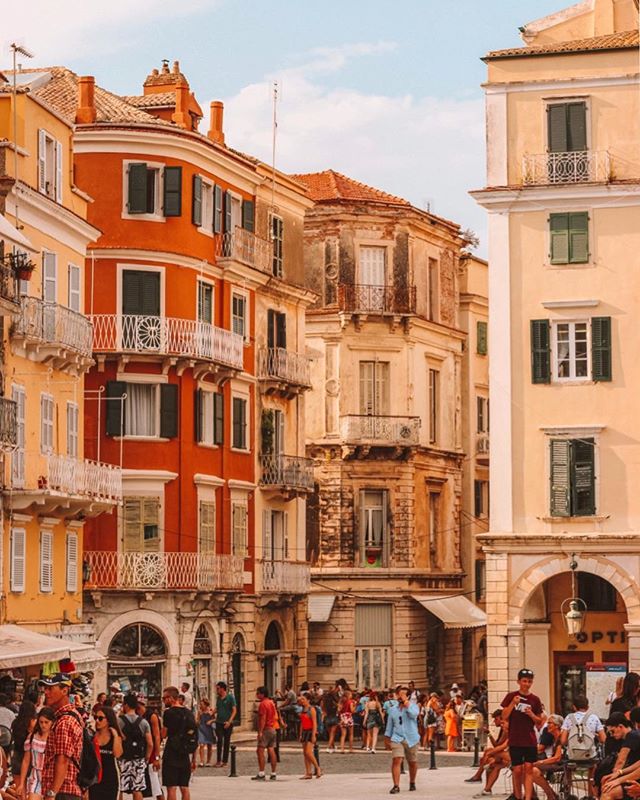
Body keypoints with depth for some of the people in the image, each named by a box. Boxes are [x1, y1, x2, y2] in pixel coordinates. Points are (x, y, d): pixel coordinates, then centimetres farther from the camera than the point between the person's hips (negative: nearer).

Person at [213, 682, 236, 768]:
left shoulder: (230, 697, -4)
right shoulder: (218, 698, 11)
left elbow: (234, 710, -7)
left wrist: (229, 721, -17)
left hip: (227, 723, -3)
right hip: (219, 722, 3)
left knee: (226, 742, 4)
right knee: (219, 741, -8)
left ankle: (224, 761, 10)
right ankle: (218, 761, -9)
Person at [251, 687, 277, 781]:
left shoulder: (263, 704, -13)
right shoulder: (272, 703, 15)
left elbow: (263, 719, -19)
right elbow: (275, 717, 19)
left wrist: (260, 732, -21)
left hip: (265, 730, -9)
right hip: (273, 729, 9)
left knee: (260, 751, -8)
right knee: (271, 751, 9)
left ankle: (261, 774, -13)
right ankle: (273, 774, 8)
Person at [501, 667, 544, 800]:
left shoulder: (535, 699, 4)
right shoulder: (511, 696, 2)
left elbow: (539, 721, 9)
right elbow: (504, 717, -1)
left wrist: (532, 715, -11)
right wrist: (513, 703, -15)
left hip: (530, 740, 0)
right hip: (515, 740, 0)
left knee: (529, 768, -7)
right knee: (517, 770, 1)